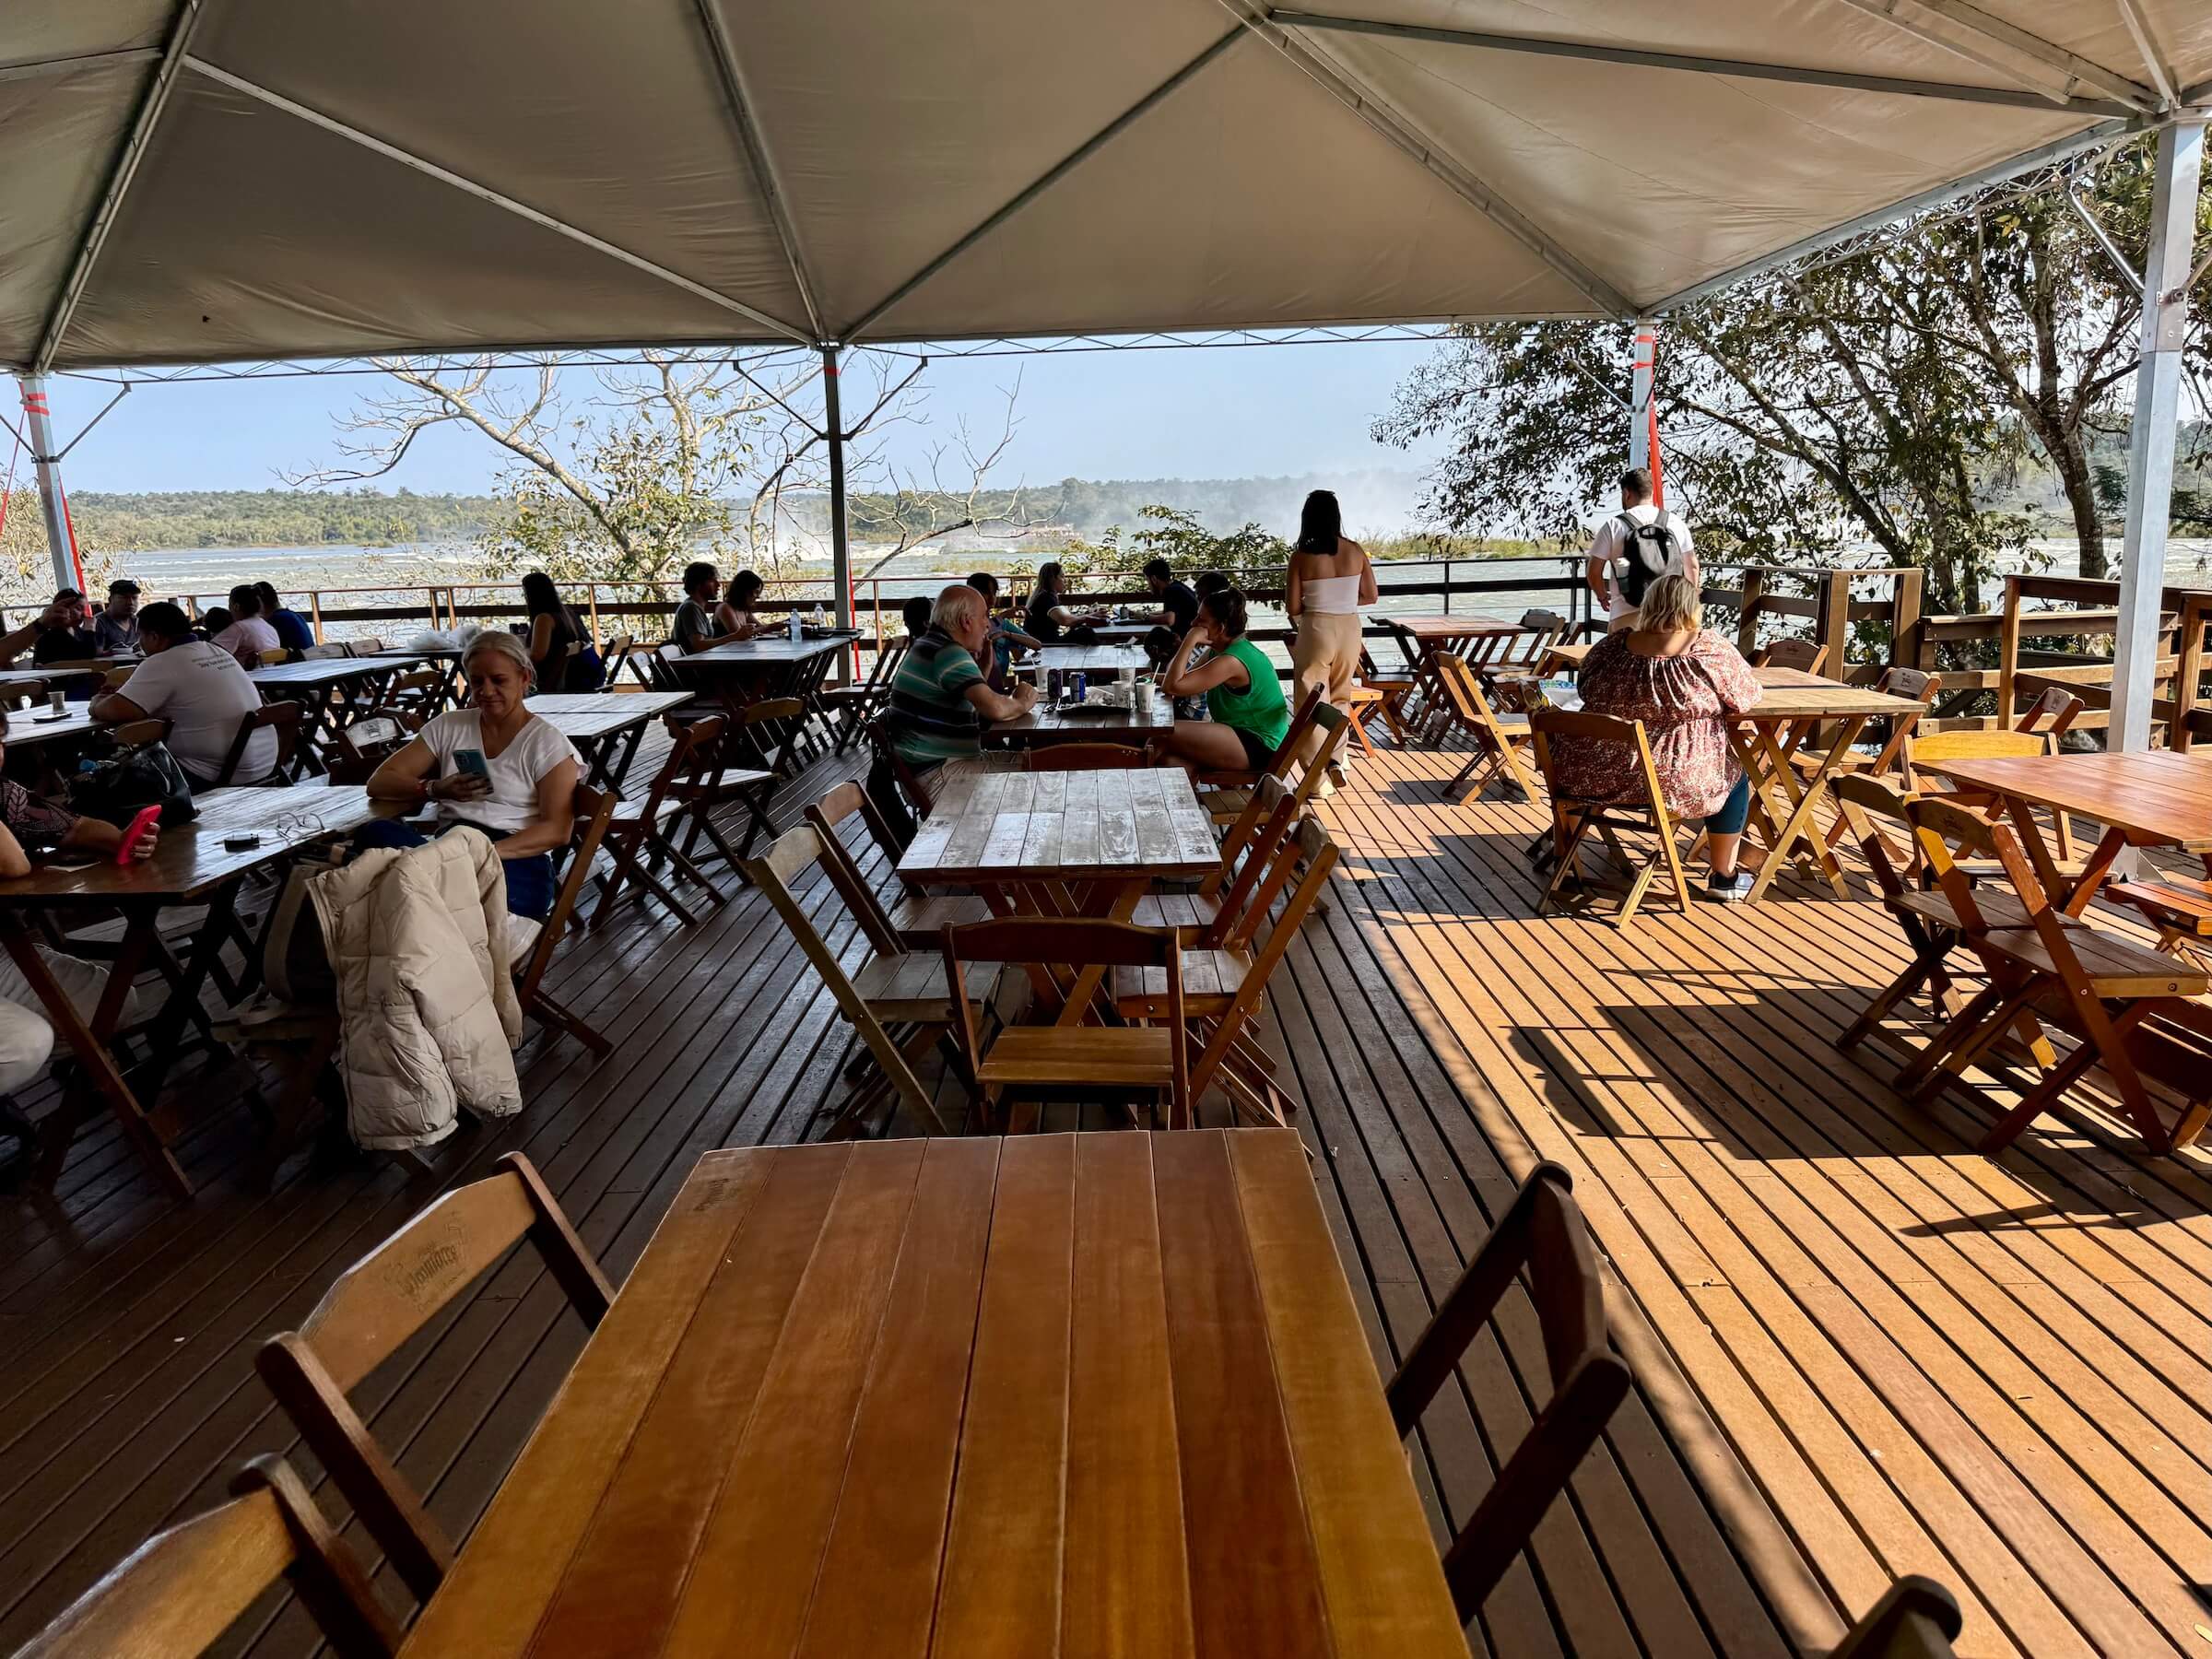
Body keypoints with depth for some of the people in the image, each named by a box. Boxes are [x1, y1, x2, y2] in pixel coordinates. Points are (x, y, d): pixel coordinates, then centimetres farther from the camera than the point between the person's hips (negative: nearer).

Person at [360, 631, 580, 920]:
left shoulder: (546, 741, 5)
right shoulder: (448, 726, 18)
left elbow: (557, 830, -5)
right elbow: (379, 783, 14)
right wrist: (437, 790, -7)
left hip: (516, 862, -4)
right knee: (375, 832, -29)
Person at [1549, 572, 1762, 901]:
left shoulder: (1611, 645, 1)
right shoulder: (1710, 649, -9)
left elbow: (1585, 688, 16)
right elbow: (1746, 696, 2)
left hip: (1588, 779, 3)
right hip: (1672, 783, -3)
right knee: (1734, 777, 25)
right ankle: (1724, 877, 32)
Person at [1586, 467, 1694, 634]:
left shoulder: (1613, 526, -3)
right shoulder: (1676, 524, 8)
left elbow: (1593, 572, -1)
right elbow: (1692, 566, 16)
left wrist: (1603, 597, 18)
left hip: (1626, 616, -3)